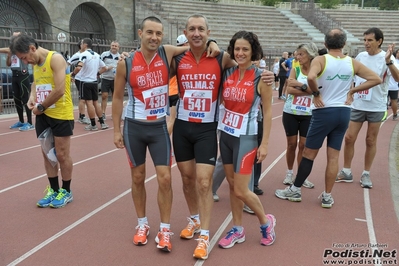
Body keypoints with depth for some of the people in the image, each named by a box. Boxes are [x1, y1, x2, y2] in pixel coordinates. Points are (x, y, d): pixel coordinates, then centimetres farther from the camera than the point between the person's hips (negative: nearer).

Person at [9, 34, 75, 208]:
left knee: (62, 154, 2)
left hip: (61, 115, -8)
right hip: (43, 115, 8)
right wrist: (32, 97, 5)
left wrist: (41, 106, -12)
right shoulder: (36, 63, 10)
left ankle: (66, 192, 17)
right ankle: (53, 190, 24)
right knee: (47, 153, 11)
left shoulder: (55, 59, -16)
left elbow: (60, 90, -23)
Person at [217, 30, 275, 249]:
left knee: (241, 190, -2)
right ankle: (238, 230, 28)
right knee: (232, 186, 12)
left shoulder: (260, 78, -10)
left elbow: (267, 112, -7)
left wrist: (264, 143, -9)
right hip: (225, 135, 5)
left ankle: (266, 222, 25)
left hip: (246, 137, -5)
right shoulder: (227, 73, 2)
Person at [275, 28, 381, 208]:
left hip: (324, 112, -4)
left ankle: (295, 191, 19)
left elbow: (311, 77, -31)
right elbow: (376, 79, 8)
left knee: (309, 153, 7)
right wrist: (352, 91, 5)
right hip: (343, 113, 4)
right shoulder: (353, 63, 4)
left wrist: (316, 93, -13)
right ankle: (327, 197, 17)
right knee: (333, 156, 10)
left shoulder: (320, 60, -10)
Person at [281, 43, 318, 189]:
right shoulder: (295, 70, -1)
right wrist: (309, 90, -18)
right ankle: (289, 173, 23)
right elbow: (289, 89, -15)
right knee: (291, 144, 7)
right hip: (290, 113, 1)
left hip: (308, 115, 0)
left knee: (304, 145, 5)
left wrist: (300, 85, -21)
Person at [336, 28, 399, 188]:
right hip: (358, 105, 3)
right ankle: (346, 172, 16)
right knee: (349, 138, 2)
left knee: (371, 141, 6)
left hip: (376, 107, -3)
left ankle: (366, 174, 19)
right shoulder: (360, 56, 3)